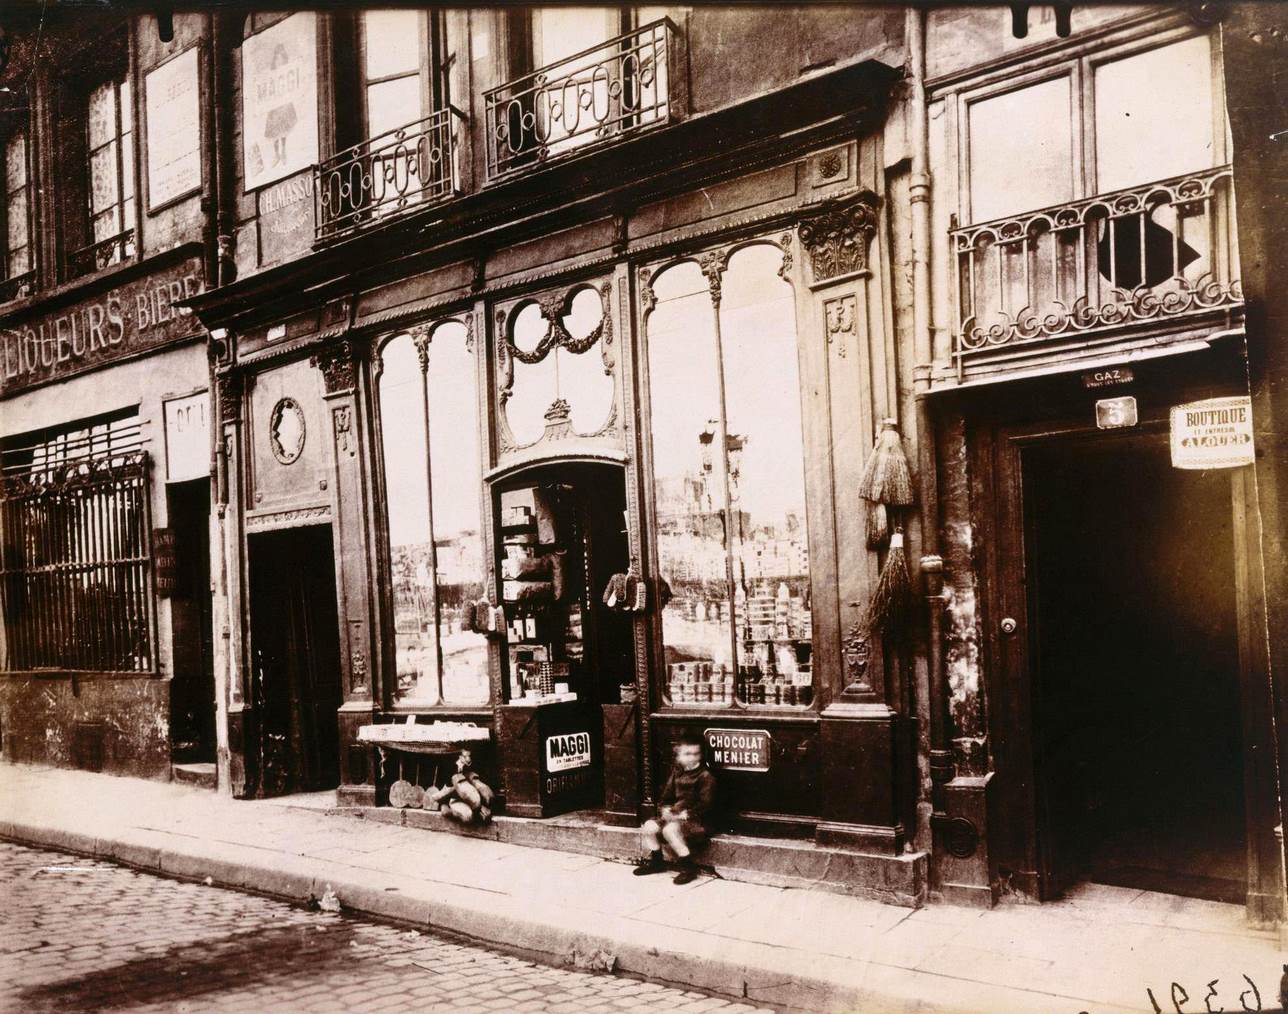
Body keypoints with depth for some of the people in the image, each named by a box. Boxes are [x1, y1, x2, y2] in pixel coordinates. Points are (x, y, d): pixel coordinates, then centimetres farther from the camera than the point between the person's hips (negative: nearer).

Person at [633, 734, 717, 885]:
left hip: (697, 821, -7)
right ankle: (656, 861, 14)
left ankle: (688, 866, -20)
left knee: (670, 829, -32)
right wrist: (664, 809, -4)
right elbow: (666, 796, 16)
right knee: (648, 827, -7)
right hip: (674, 816, 7)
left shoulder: (705, 776, -10)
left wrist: (686, 814, -20)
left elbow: (705, 805, -15)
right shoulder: (677, 773, 11)